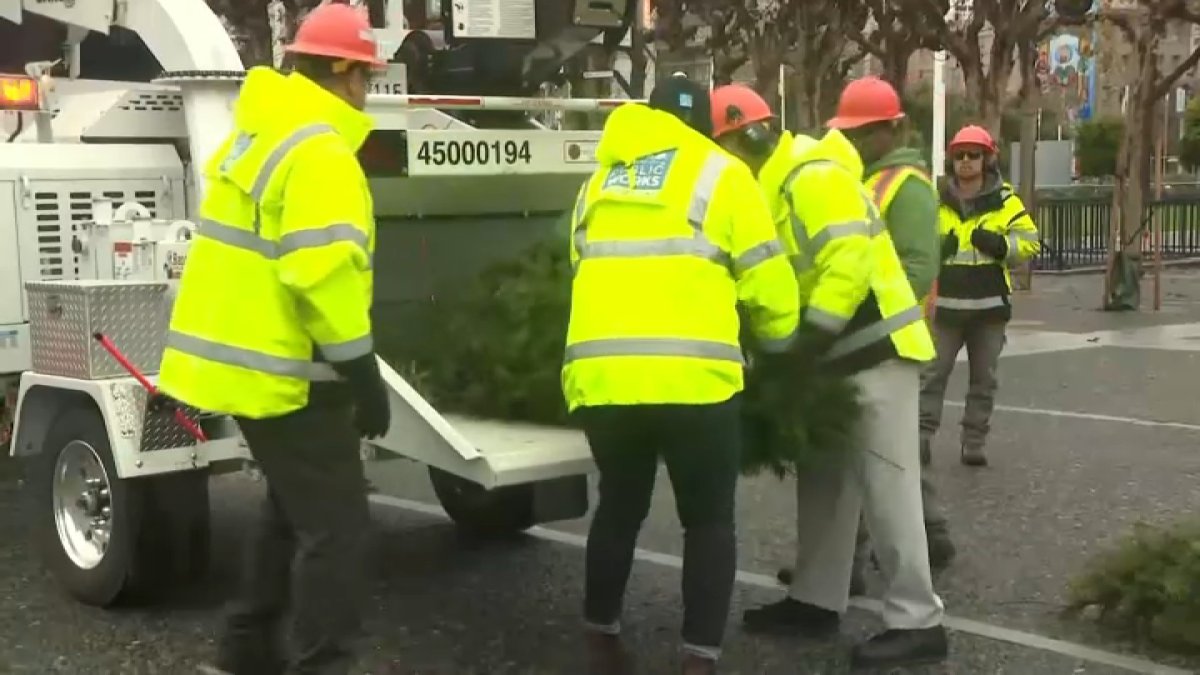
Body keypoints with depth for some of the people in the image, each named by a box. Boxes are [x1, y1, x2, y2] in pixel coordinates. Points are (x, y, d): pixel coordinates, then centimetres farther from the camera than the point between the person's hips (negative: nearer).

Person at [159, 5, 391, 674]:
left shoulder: (257, 135, 14)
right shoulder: (318, 152, -18)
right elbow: (323, 274, -26)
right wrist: (363, 372, -19)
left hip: (250, 357, 10)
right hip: (283, 371, -10)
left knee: (295, 509, 22)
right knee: (334, 524, -3)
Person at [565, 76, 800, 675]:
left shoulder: (599, 182, 22)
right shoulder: (720, 174, 8)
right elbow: (767, 283, 7)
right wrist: (779, 346, 25)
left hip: (599, 374, 4)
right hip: (692, 375, -4)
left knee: (619, 507, 23)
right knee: (708, 519, 11)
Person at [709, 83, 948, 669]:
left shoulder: (813, 177, -18)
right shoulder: (772, 186, 14)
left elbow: (849, 261, -27)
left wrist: (808, 339, -25)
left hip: (874, 346, -10)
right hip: (842, 353, 10)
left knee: (885, 486, -8)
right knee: (826, 481, 14)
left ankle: (917, 622, -3)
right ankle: (815, 600, 24)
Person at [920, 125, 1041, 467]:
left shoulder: (1005, 200, 2)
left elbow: (1030, 241, 1)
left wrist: (1000, 245, -17)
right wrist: (935, 249, -12)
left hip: (990, 304, 0)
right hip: (946, 303, 0)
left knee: (983, 378, 7)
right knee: (934, 372, -1)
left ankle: (973, 442, 16)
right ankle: (923, 434, 3)